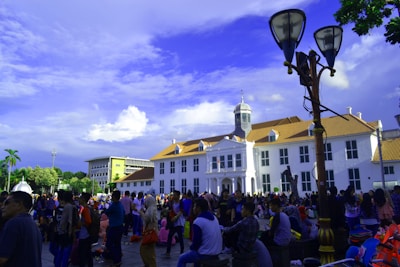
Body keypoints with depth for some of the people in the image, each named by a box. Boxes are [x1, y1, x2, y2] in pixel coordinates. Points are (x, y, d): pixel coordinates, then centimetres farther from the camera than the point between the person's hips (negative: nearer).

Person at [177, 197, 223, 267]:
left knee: (182, 259, 11)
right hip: (216, 252, 8)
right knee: (196, 253, 33)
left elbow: (196, 241, -16)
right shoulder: (214, 217, 5)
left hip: (205, 254, -8)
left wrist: (191, 247, 6)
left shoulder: (198, 221, -19)